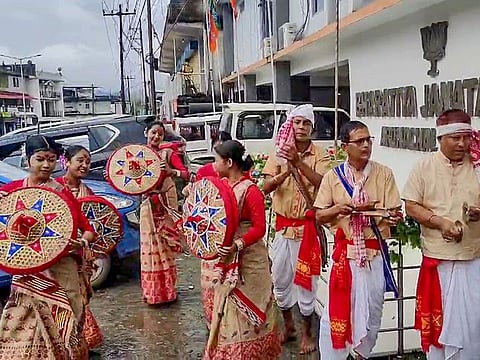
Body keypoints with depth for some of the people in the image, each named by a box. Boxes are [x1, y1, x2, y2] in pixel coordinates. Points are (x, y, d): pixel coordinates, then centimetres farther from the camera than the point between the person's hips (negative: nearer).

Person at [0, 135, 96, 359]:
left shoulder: (62, 192, -4)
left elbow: (89, 229, -4)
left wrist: (81, 243, -24)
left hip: (59, 269, -2)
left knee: (58, 323, 2)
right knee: (22, 327, 5)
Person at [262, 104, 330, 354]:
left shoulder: (320, 155, -6)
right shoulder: (279, 153, 1)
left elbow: (322, 183, -23)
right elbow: (266, 187, -8)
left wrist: (299, 162, -34)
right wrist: (285, 173, -27)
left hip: (307, 226, -3)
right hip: (283, 225, 4)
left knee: (305, 280, 5)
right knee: (280, 279, 14)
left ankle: (307, 332, 23)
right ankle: (288, 325, 35)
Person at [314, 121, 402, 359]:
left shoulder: (384, 174, 1)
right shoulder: (333, 176, 0)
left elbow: (394, 212, -1)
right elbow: (319, 216, 2)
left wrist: (392, 216, -24)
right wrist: (338, 209, -17)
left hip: (375, 252, 1)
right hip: (345, 252, -1)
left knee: (373, 311, 13)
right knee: (336, 311, 0)